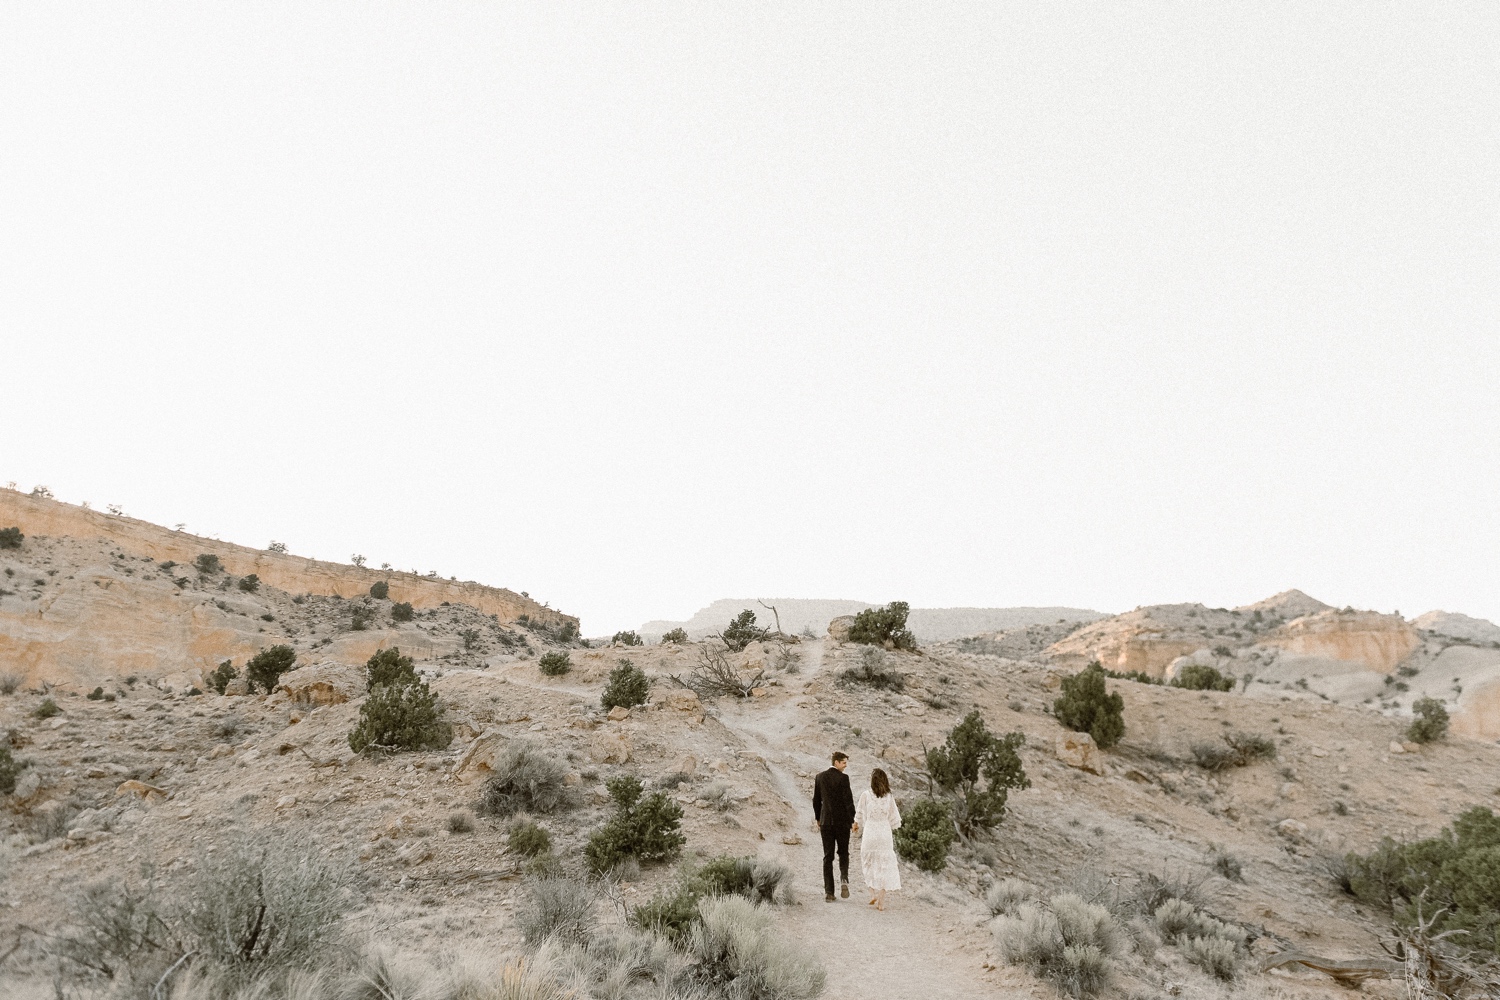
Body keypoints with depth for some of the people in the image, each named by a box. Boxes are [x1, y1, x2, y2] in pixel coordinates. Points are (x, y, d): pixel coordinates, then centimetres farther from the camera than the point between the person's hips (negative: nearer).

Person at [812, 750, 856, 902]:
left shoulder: (820, 777, 4)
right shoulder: (843, 778, -11)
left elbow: (816, 800, 9)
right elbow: (848, 800, -13)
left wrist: (818, 819, 19)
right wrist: (854, 820, -7)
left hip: (825, 821, 3)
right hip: (842, 821, -3)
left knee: (827, 856, 7)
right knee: (843, 853, 14)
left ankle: (828, 892, 3)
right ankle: (844, 878, -10)